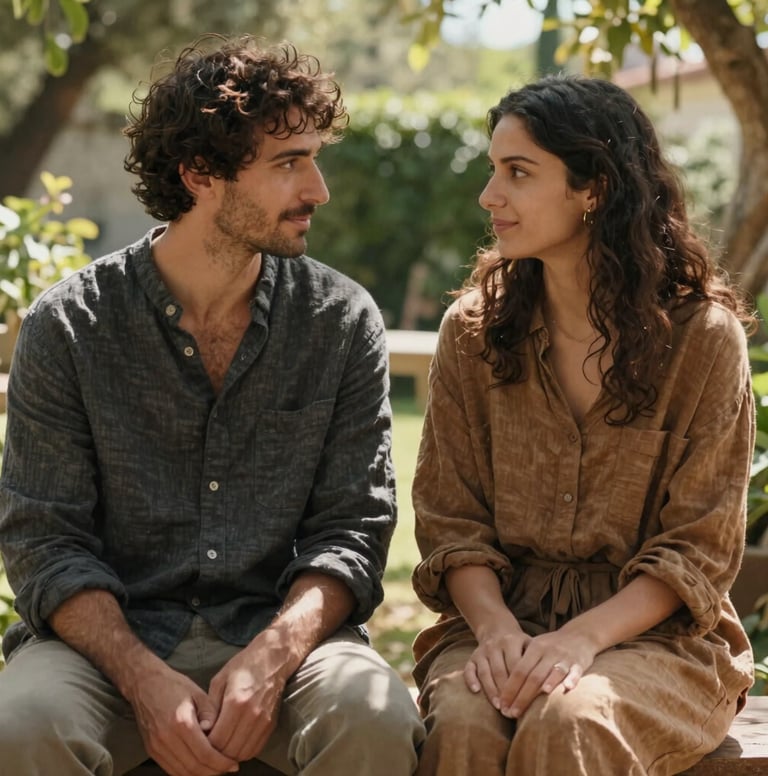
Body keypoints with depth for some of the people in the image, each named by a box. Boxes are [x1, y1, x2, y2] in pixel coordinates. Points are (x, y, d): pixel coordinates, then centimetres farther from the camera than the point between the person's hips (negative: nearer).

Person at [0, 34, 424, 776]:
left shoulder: (343, 322, 3)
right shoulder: (68, 327, -1)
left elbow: (353, 528, 1)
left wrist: (269, 658, -18)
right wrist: (144, 679, -20)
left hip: (281, 631, 1)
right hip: (111, 635, 0)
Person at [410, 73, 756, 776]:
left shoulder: (702, 335, -4)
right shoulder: (474, 329, 5)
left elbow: (699, 550, -5)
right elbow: (450, 520, 3)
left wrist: (584, 637, -20)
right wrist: (494, 626, -16)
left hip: (652, 632, -2)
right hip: (500, 618, 2)